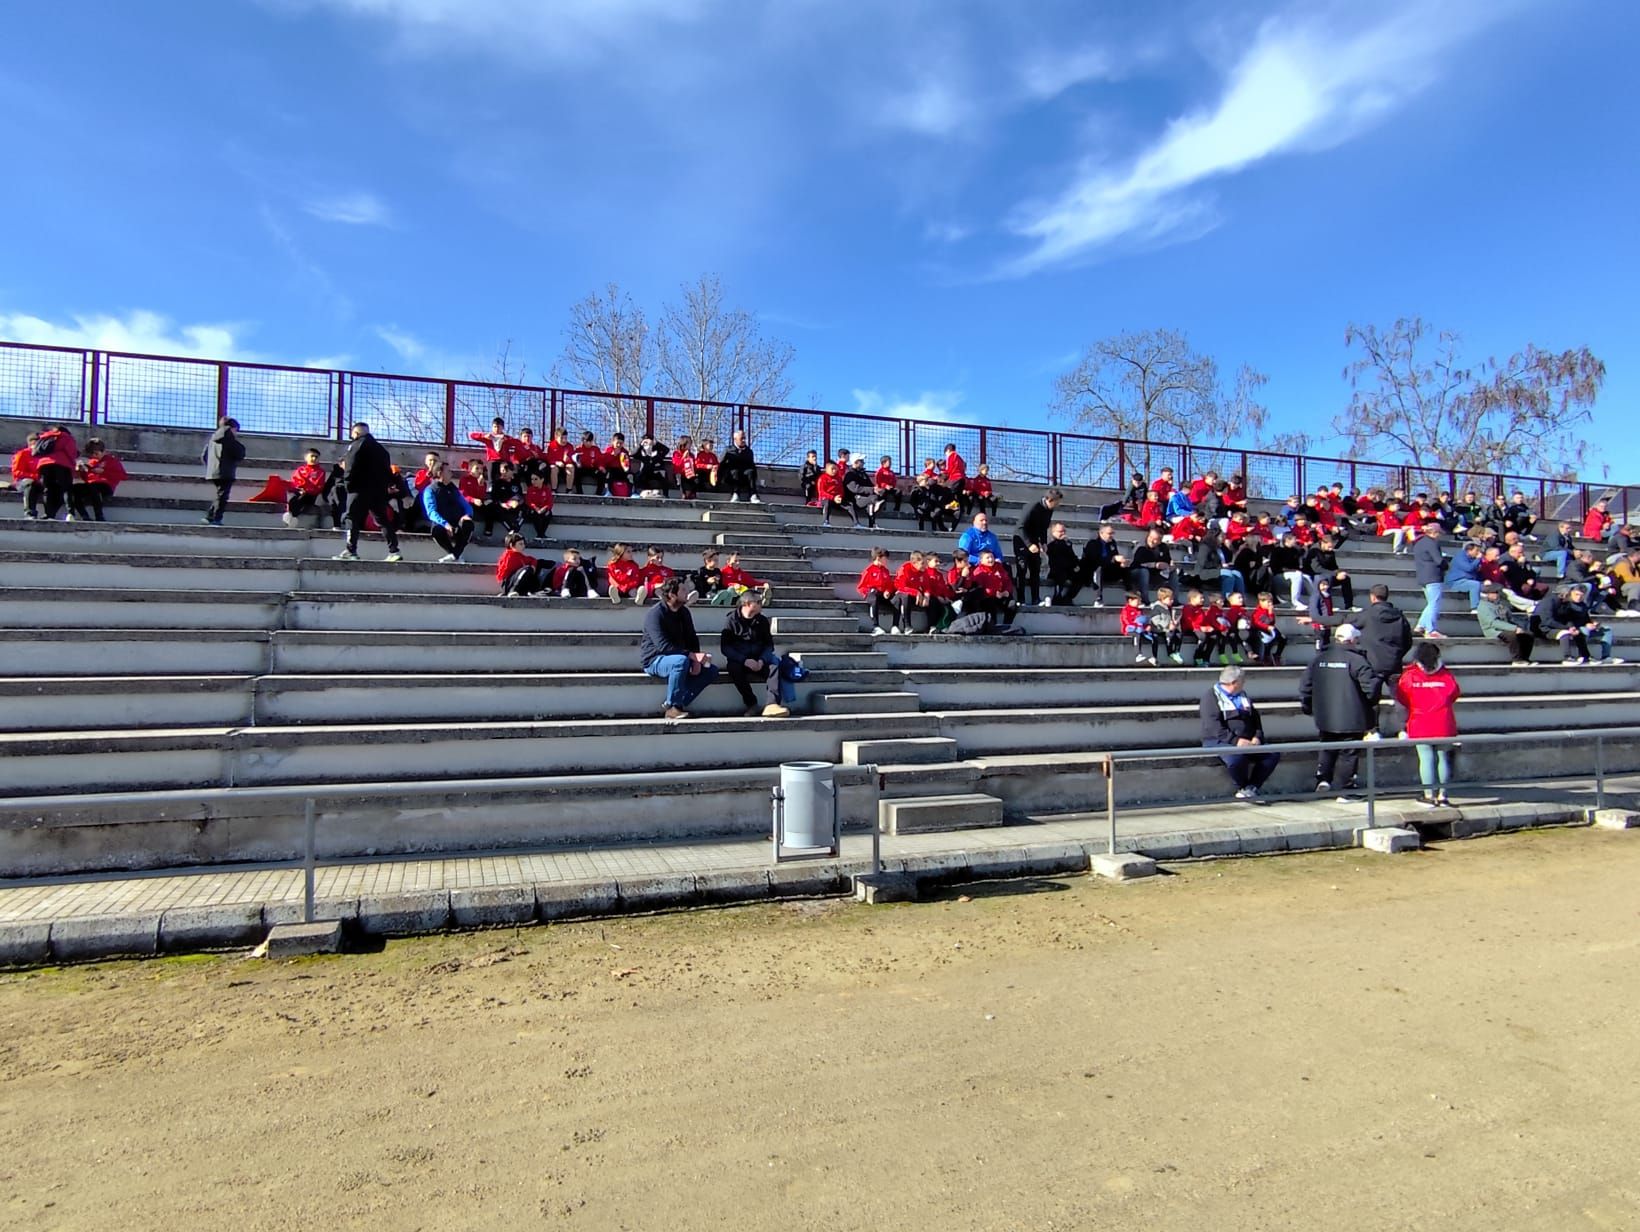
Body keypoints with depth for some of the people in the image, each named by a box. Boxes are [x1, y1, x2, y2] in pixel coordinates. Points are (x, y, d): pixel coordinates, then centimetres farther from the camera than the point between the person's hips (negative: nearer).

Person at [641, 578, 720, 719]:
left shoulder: (684, 612, 5)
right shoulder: (655, 614, -19)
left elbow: (692, 638, 7)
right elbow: (663, 646, -29)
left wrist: (696, 660, -13)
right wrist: (692, 655, -34)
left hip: (679, 658, 8)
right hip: (655, 660, -8)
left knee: (712, 670, -9)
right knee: (681, 661, -38)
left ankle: (677, 703, -11)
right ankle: (672, 707, -24)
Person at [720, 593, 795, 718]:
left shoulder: (762, 621, 4)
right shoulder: (731, 621, -6)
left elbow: (769, 644, 6)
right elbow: (724, 647, -11)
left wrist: (762, 660, -16)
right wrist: (745, 660, -24)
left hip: (758, 660, 3)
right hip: (738, 660, -3)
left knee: (774, 666, -26)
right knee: (734, 668, -35)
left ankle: (771, 704, -41)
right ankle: (751, 704, -22)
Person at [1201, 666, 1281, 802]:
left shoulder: (1243, 696, 21)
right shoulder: (1211, 697, -4)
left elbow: (1255, 719, 19)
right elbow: (1213, 726, -15)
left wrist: (1257, 737, -2)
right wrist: (1235, 741, -25)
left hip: (1246, 742, 7)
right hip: (1218, 741, -7)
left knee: (1273, 754, -16)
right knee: (1237, 757, -37)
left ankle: (1251, 788, -12)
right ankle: (1242, 787, -9)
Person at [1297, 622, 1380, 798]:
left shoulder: (1319, 658, 5)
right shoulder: (1356, 659, -11)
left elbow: (1305, 684, 8)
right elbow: (1370, 684, -16)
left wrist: (1306, 706, 20)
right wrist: (1373, 703, 4)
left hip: (1325, 719, 4)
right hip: (1351, 719, -4)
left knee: (1327, 749, 19)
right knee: (1348, 753, 4)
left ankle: (1323, 778, 3)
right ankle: (1343, 790, 8)